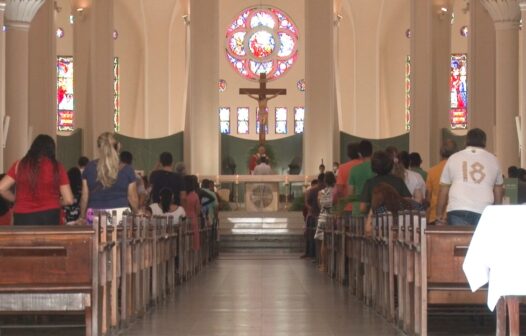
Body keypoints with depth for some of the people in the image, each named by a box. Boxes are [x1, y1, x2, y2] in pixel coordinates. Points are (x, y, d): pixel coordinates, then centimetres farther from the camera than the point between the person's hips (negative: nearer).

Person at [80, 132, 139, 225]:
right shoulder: (126, 170, 1)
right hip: (120, 214, -1)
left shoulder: (90, 168, 4)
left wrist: (82, 217, 16)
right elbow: (133, 198, 5)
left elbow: (85, 196, 7)